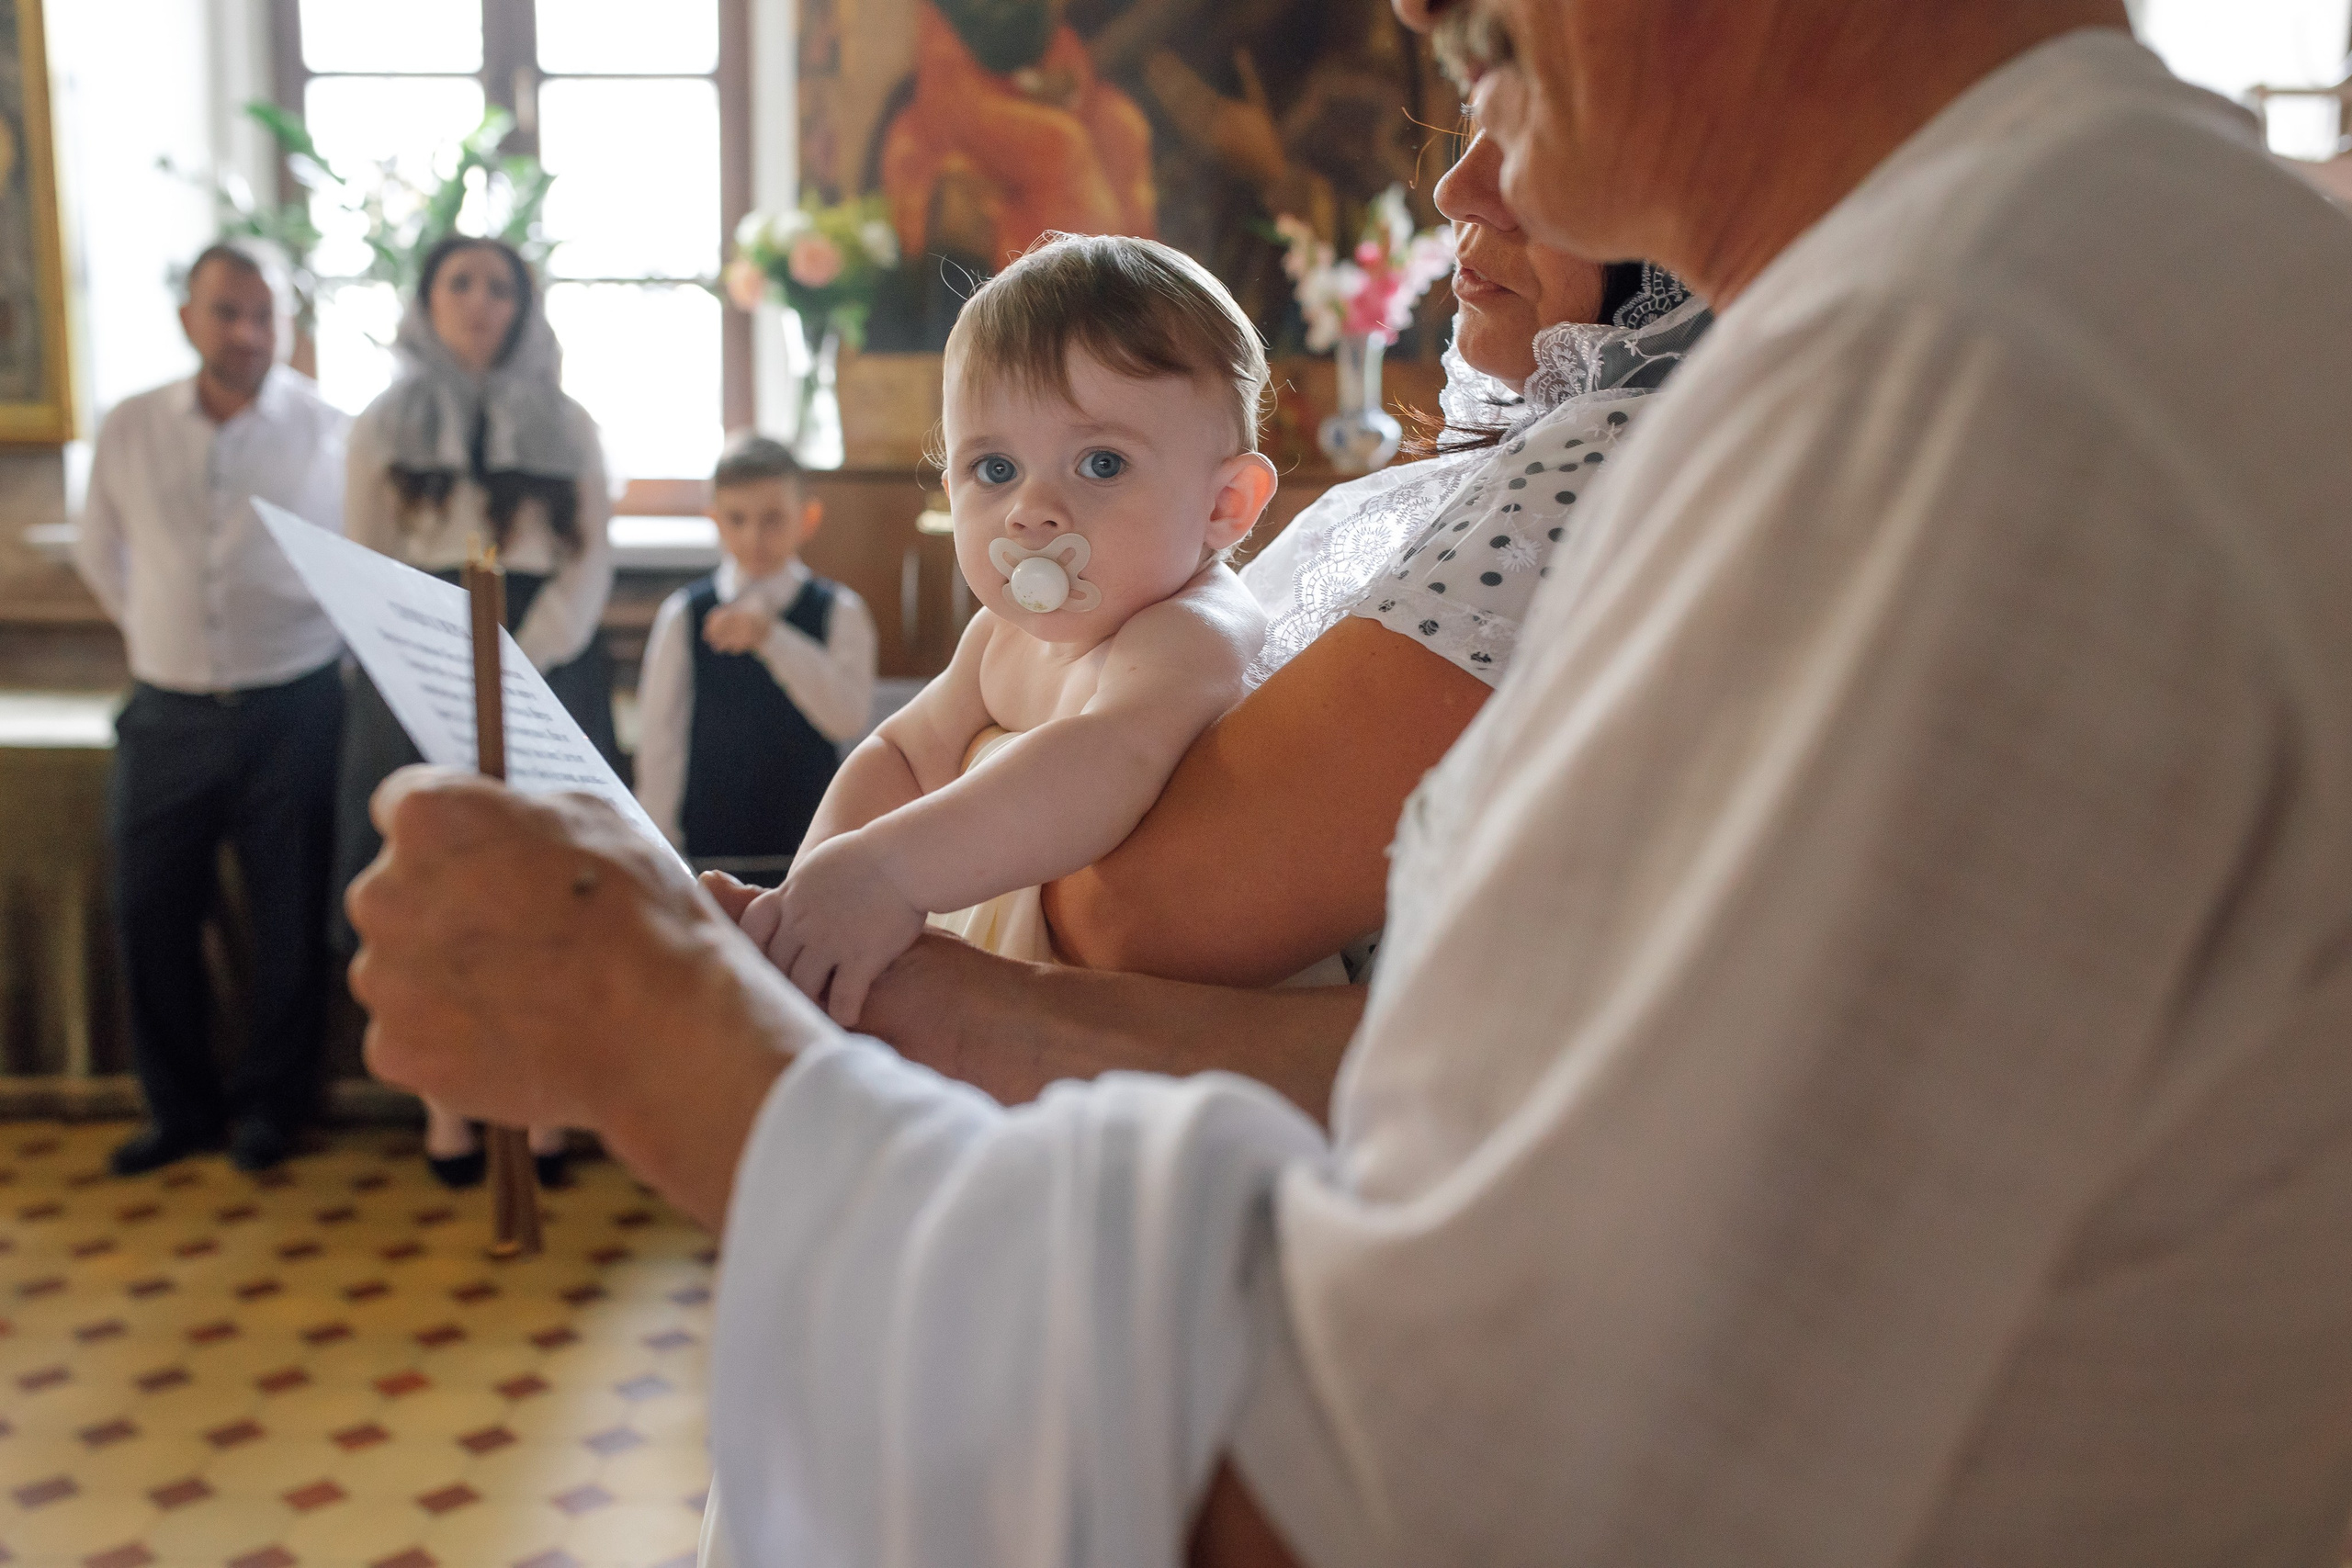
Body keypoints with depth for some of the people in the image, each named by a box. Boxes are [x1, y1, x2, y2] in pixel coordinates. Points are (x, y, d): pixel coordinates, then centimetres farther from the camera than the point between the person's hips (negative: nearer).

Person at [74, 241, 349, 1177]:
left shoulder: (327, 434, -6)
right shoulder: (129, 431, 3)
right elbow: (99, 554, 19)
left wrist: (327, 641, 3)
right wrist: (157, 629, 17)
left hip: (290, 712, -3)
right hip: (167, 714, 3)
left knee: (289, 921, 4)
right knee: (149, 915, 7)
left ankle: (268, 1104, 21)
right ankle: (179, 1108, 23)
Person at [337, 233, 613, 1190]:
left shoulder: (567, 426, 10)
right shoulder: (383, 427, 10)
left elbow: (590, 564, 3)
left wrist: (517, 668, -12)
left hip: (547, 666, 0)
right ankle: (445, 1103, 9)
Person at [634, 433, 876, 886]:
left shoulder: (840, 613, 1)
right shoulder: (684, 616, 3)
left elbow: (849, 719, -15)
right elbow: (659, 738, 5)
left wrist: (773, 639, -25)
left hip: (807, 848, 0)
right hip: (707, 846, 1)